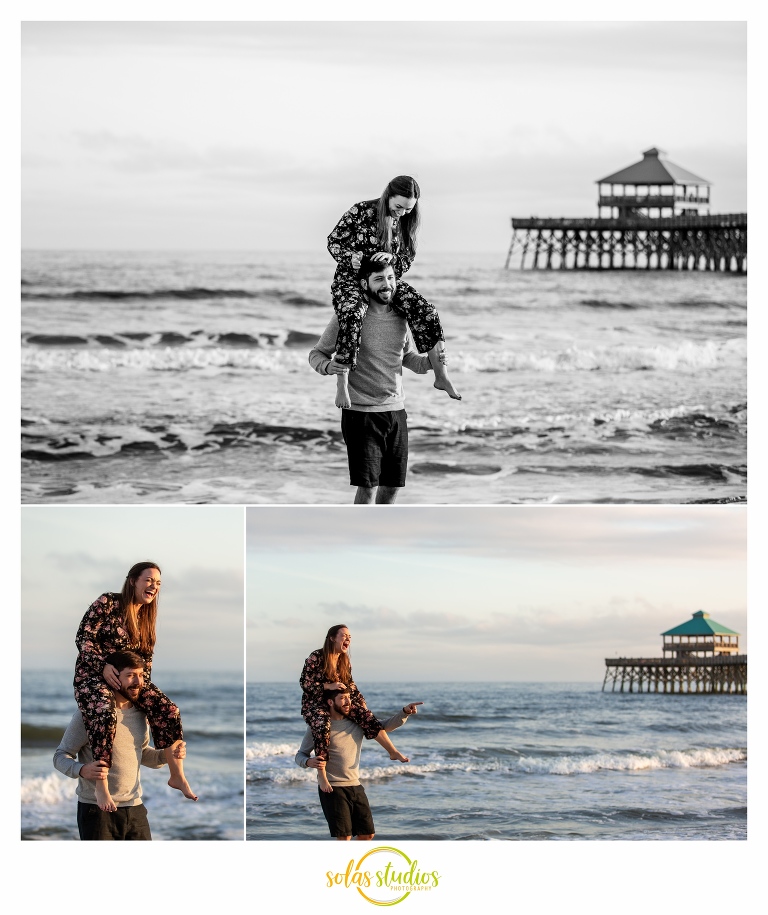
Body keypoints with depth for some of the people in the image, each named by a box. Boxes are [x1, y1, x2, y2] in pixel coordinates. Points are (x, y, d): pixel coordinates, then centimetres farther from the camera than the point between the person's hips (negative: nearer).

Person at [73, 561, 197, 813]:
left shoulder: (146, 617, 9)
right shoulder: (108, 603, -12)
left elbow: (146, 656, 14)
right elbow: (83, 637, -15)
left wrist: (143, 681, -4)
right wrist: (103, 665, -24)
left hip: (130, 677, 7)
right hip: (92, 675, -7)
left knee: (168, 711, -13)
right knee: (105, 715, -37)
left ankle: (177, 776, -5)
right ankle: (101, 786, -32)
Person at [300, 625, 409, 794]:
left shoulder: (344, 661, 7)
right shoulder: (316, 658, -14)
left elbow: (350, 685, 15)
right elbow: (304, 683, -15)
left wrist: (362, 703, 4)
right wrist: (329, 686, -23)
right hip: (314, 704, -6)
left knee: (366, 716, -14)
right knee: (322, 726, -37)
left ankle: (393, 751, -9)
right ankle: (321, 774, -35)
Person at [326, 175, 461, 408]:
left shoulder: (406, 223, 3)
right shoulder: (360, 212, -10)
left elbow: (406, 262, 7)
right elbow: (333, 242, -3)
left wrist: (392, 258, -17)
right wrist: (350, 257, -23)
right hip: (351, 280, -5)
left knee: (427, 313, -16)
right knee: (352, 316, -38)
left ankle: (441, 376, -7)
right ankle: (342, 383, -35)